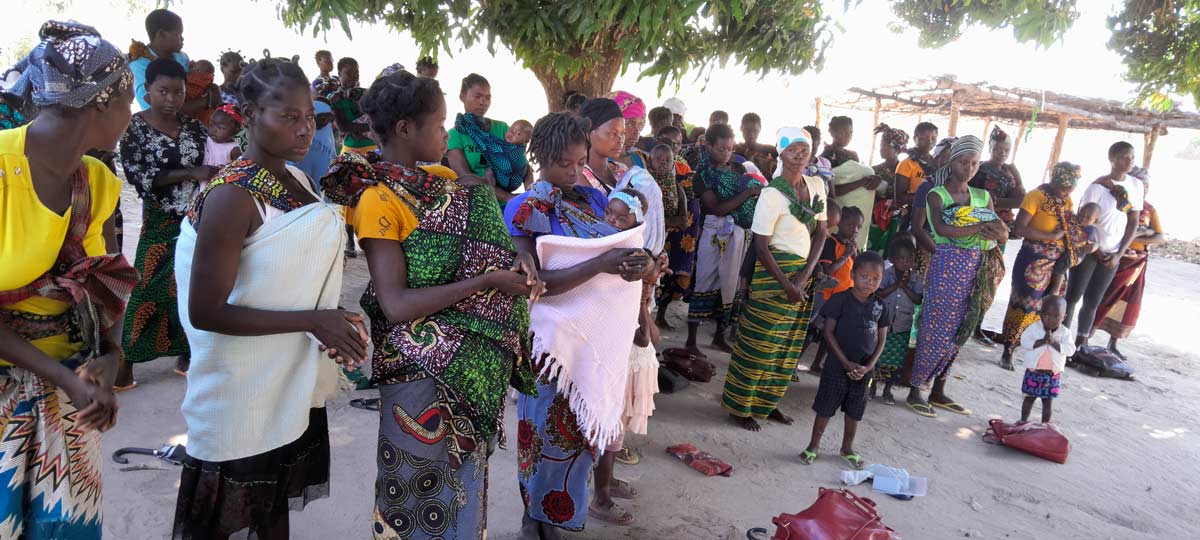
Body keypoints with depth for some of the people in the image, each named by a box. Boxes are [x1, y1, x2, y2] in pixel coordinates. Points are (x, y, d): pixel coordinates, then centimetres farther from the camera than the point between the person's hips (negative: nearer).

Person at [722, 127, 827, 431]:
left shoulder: (816, 186, 6)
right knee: (759, 343, -1)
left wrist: (806, 274, -5)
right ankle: (740, 406, 13)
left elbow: (821, 233, 8)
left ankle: (767, 403, 26)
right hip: (774, 270, -6)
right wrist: (786, 285, -16)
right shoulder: (773, 194, -13)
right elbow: (761, 246, -13)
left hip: (805, 271, 7)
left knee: (788, 345, 12)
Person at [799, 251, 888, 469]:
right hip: (837, 366, -4)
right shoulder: (840, 300, -12)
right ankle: (814, 445, 19)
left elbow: (881, 339, 5)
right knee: (826, 407, 4)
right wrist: (847, 363, -15)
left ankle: (847, 447, 34)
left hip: (863, 370, 4)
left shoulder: (881, 306, 1)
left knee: (855, 410, 16)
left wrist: (869, 366, -9)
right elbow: (829, 333, -12)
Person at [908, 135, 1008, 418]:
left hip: (975, 268, 6)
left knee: (957, 332, 9)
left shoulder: (983, 197, 13)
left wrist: (996, 231, -16)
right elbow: (941, 229, -20)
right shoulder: (937, 194, -2)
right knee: (936, 330, -5)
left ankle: (938, 391, 19)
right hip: (947, 265, -6)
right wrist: (981, 228, -17)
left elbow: (1003, 233, 5)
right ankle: (915, 390, 6)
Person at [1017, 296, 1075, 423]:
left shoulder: (1065, 332, -4)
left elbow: (1070, 350, -14)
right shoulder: (1034, 328, -7)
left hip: (1053, 374, 1)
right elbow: (1024, 342, -17)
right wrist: (1042, 341, -25)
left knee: (1048, 401, 10)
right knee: (1030, 397, 12)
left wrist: (1054, 342, -25)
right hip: (1034, 371, -1)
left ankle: (1045, 424, 21)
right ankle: (1023, 420, 25)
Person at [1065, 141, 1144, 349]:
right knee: (1073, 296, -2)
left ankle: (1080, 345, 15)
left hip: (1113, 254, 4)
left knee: (1092, 302, 8)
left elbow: (1133, 223, 6)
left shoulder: (1136, 186, 3)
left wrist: (1118, 254, -2)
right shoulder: (1098, 187, -11)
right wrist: (1096, 250, -9)